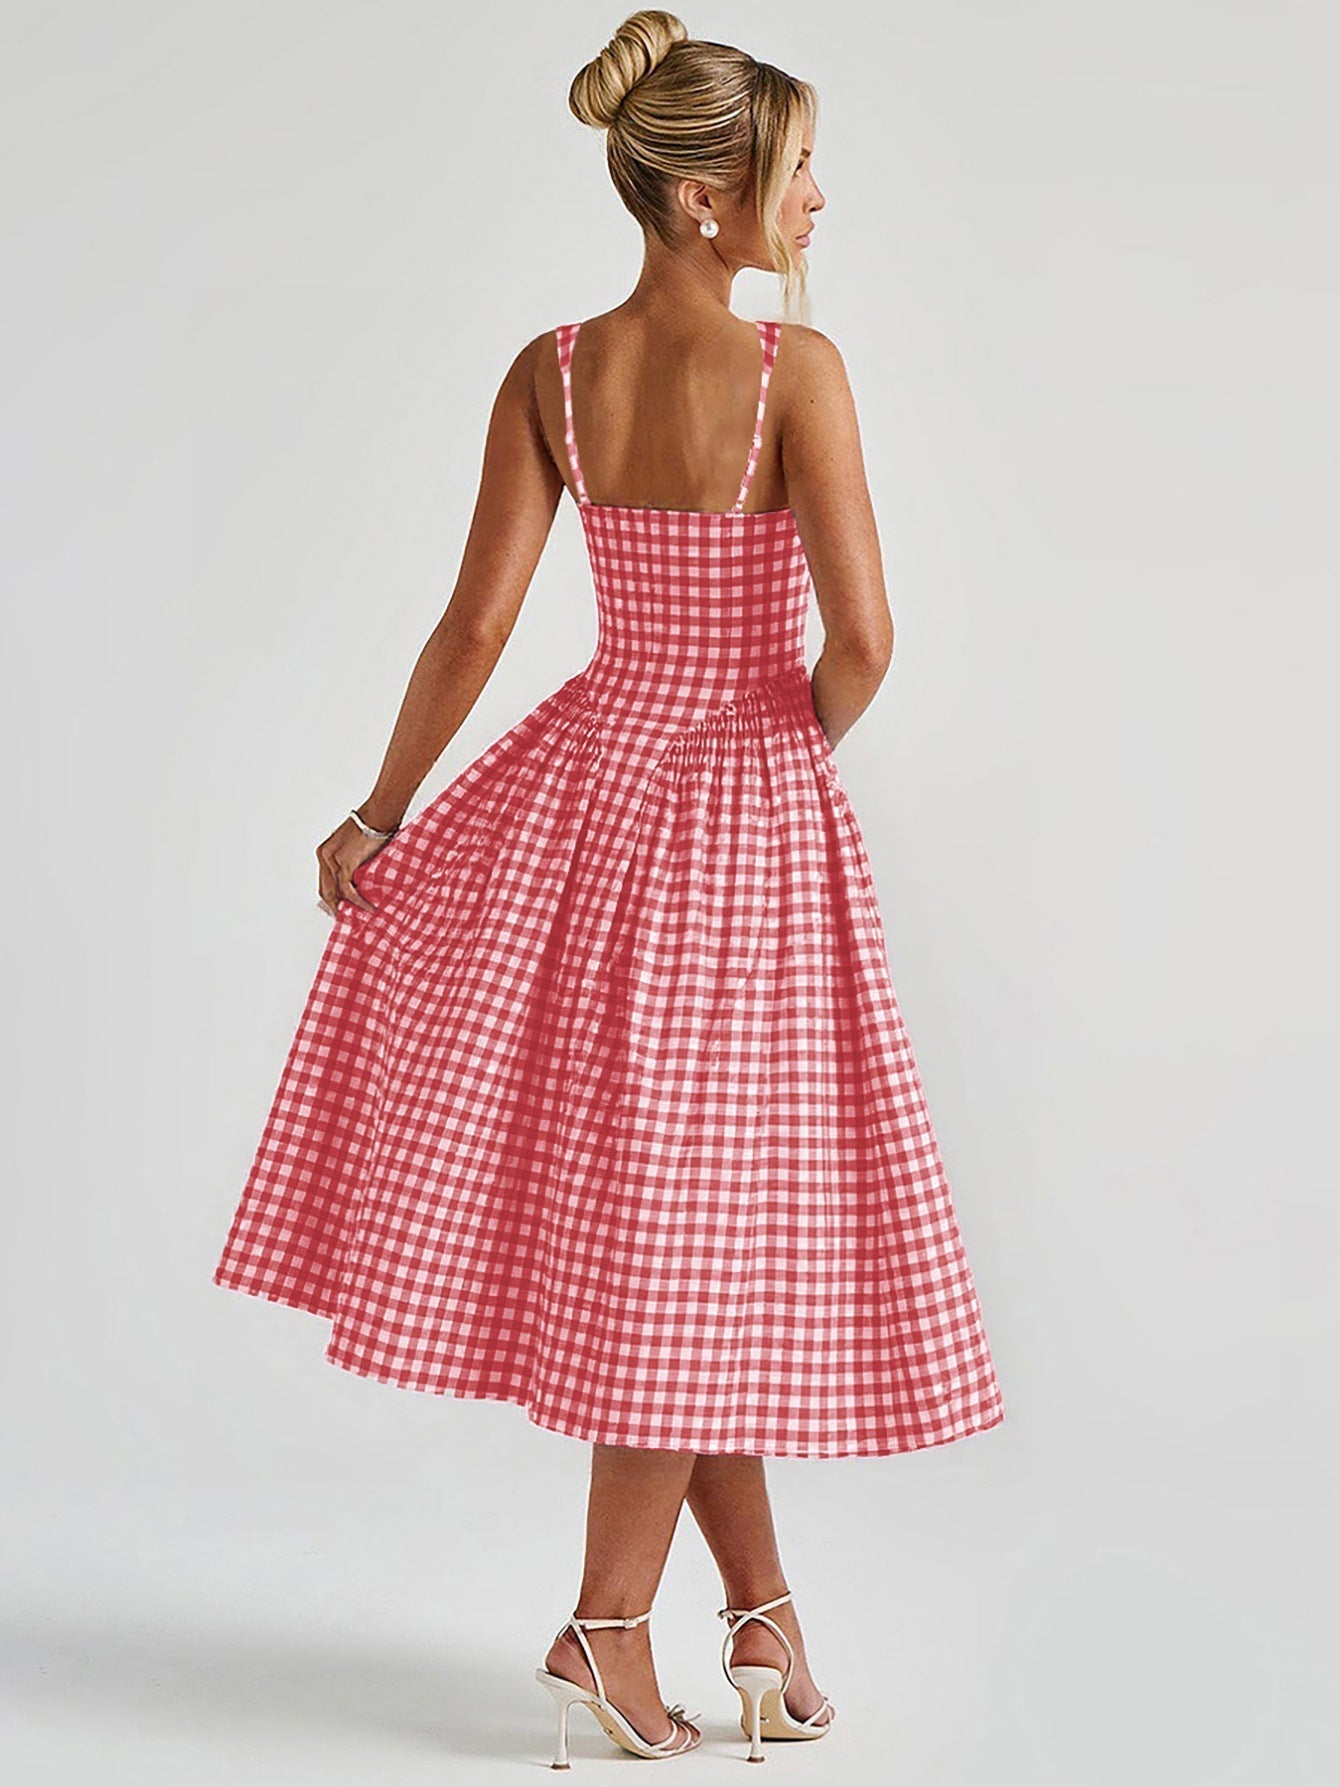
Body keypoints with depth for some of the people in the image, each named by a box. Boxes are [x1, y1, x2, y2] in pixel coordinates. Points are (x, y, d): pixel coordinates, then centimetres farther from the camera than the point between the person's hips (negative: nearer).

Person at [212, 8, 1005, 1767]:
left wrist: (376, 816, 9)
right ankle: (611, 1627, 16)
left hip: (589, 784, 5)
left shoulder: (548, 373, -3)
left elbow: (473, 634, -3)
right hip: (749, 810, -4)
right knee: (708, 1219, 8)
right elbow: (860, 644, -21)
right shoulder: (797, 369, -15)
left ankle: (763, 1603, 23)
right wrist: (800, 745, 1)